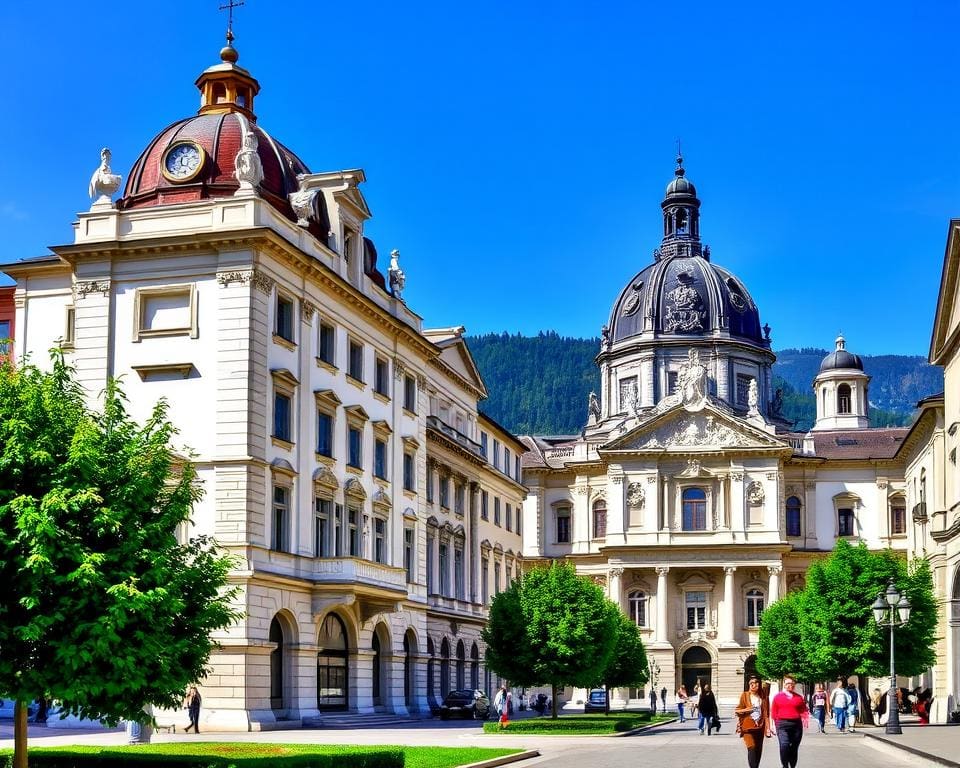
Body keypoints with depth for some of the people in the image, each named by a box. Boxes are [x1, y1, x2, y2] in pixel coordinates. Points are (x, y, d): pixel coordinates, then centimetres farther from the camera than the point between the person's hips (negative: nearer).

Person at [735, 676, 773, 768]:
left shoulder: (764, 698, 8)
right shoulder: (744, 695, 4)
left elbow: (766, 714, 6)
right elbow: (737, 711, 7)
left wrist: (767, 728, -2)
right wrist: (746, 710, -13)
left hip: (760, 727, 3)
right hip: (748, 727, -3)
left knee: (758, 750, 6)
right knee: (752, 748, -17)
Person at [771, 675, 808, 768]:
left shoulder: (799, 697, 12)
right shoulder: (778, 697, 7)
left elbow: (804, 710, 12)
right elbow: (774, 712, 7)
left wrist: (805, 717, -8)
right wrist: (775, 722, -2)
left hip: (796, 724, 3)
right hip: (782, 724, -3)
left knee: (794, 748, 9)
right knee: (784, 745, -21)